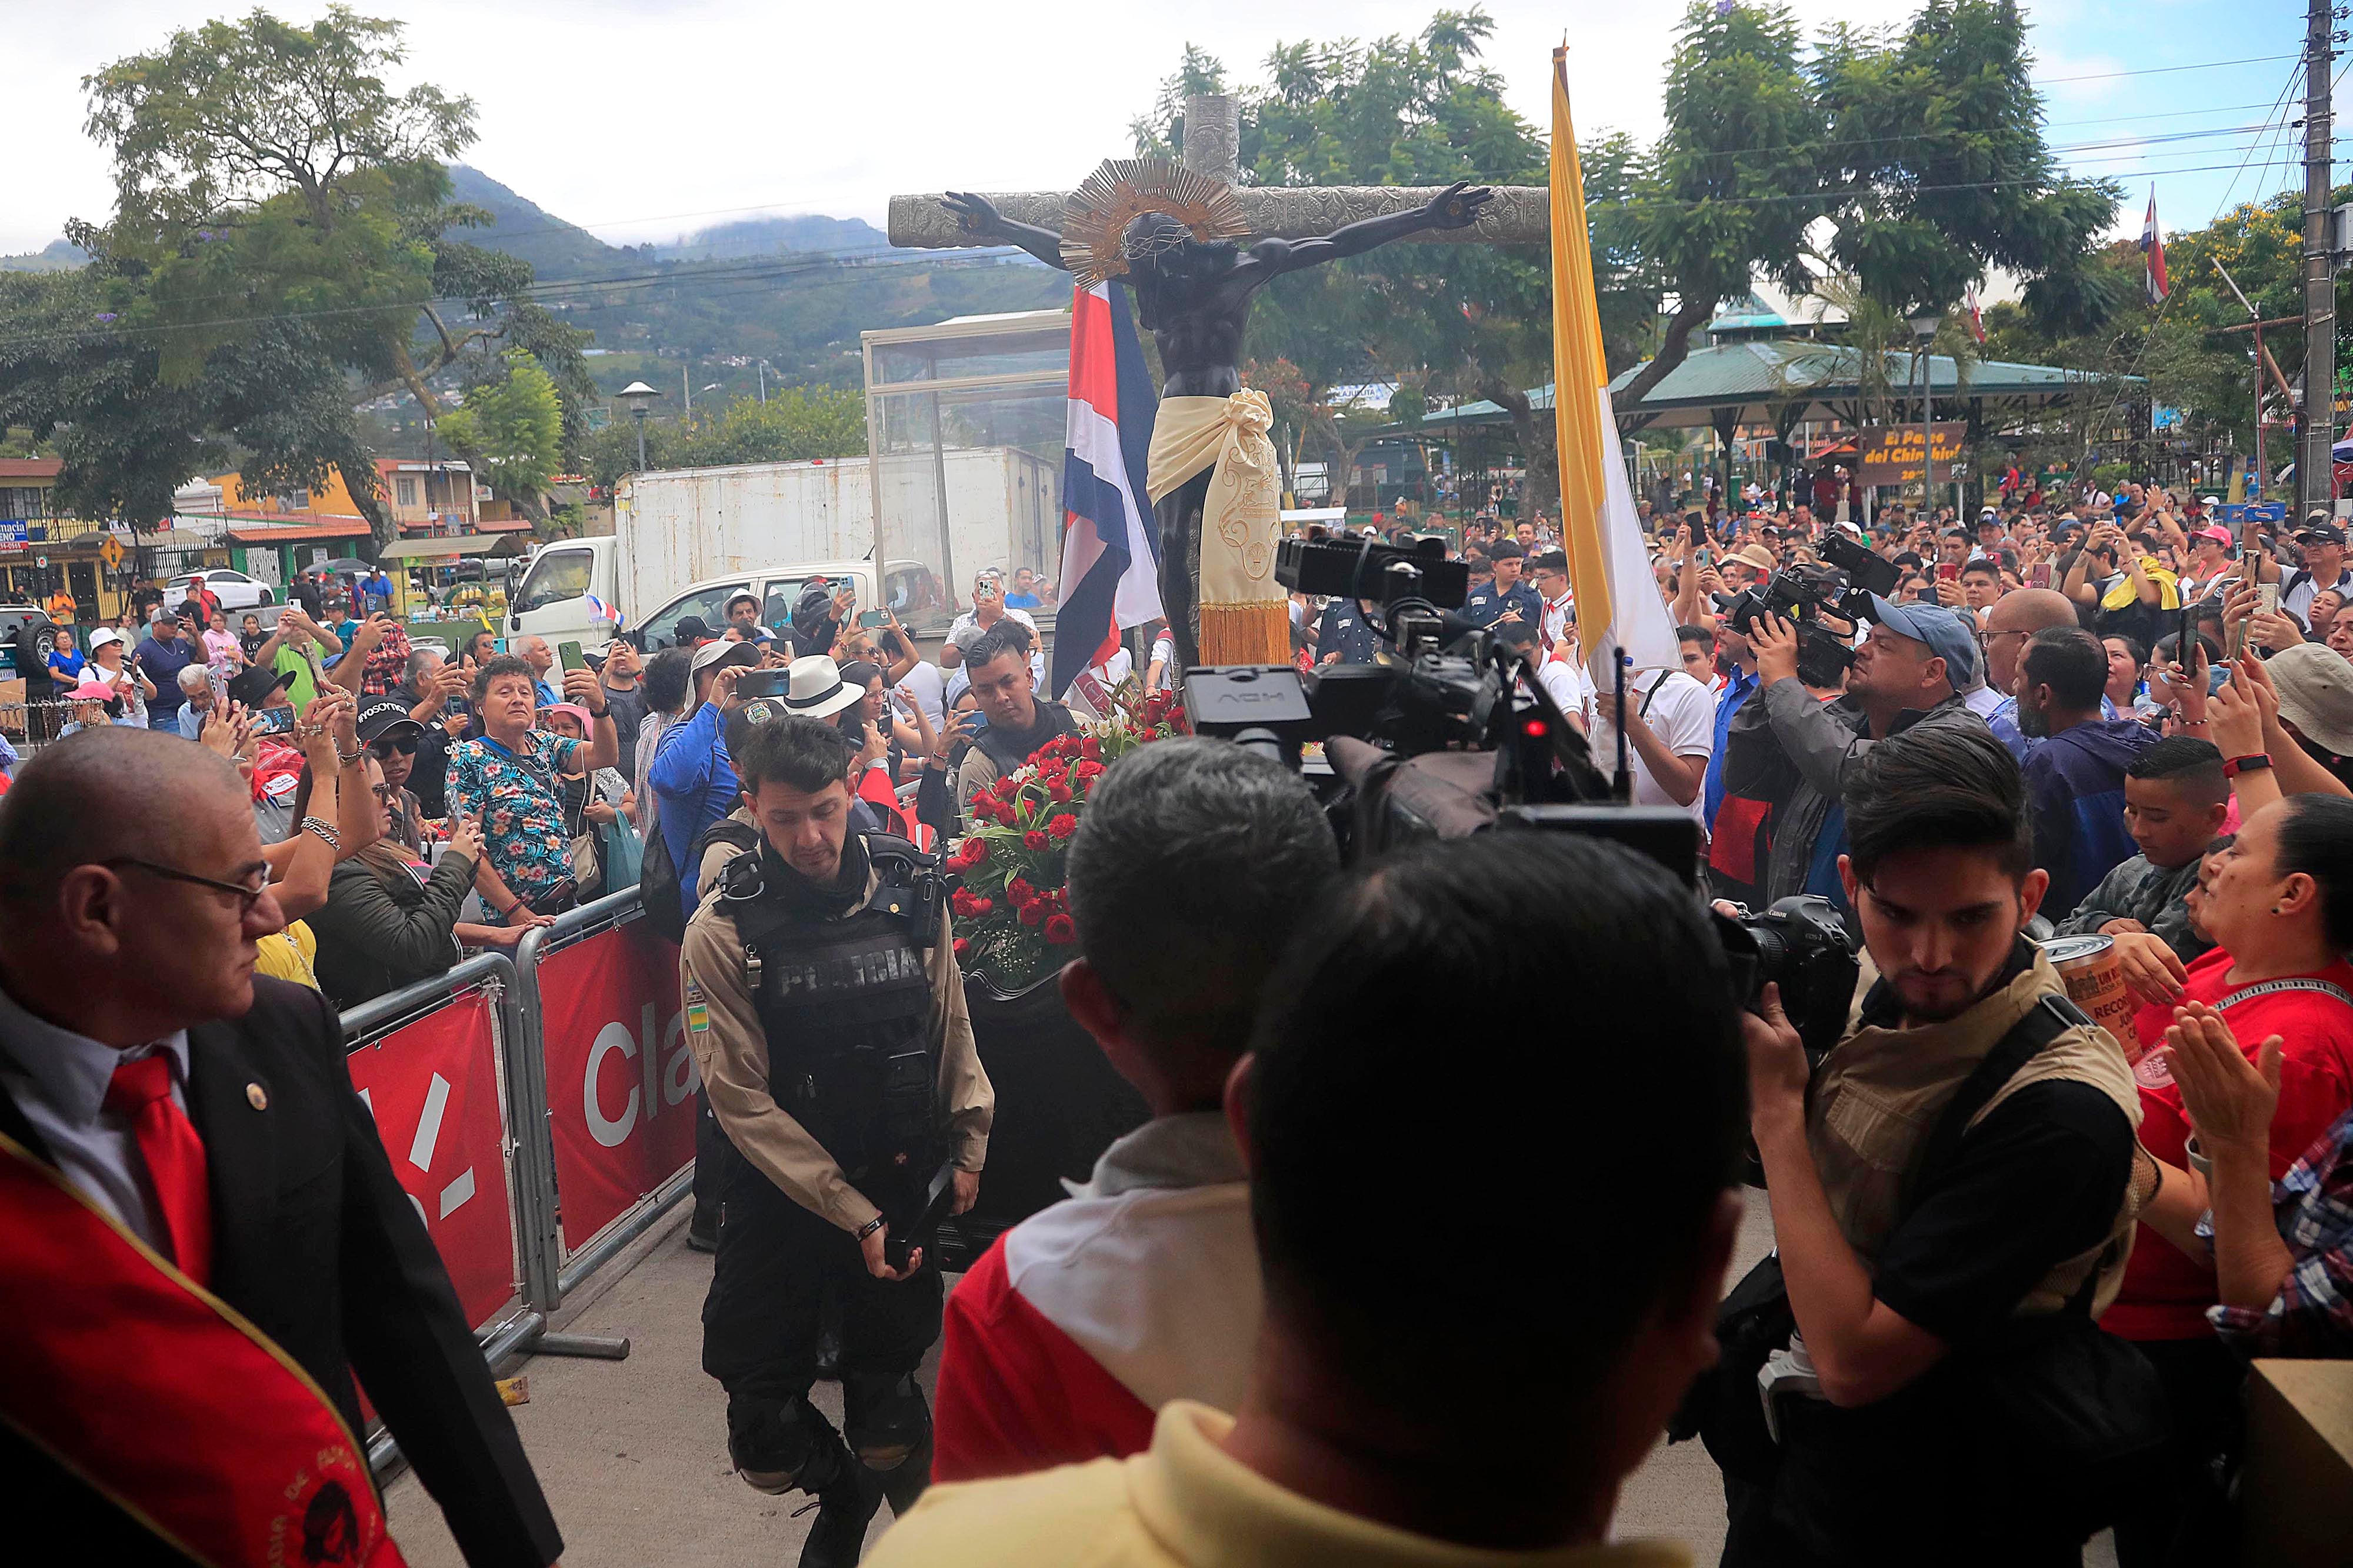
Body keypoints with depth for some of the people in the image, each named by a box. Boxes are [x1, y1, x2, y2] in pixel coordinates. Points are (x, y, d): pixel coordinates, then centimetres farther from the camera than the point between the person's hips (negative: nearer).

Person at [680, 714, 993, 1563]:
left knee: (889, 1415, 2)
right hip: (782, 1195, -1)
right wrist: (854, 1215, -13)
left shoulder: (912, 888, -4)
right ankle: (841, 1494, 38)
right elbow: (742, 1100, -11)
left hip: (902, 1179, 1)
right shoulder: (724, 930, -12)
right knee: (766, 1438, 5)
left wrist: (967, 1145, 3)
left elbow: (952, 1028, 8)